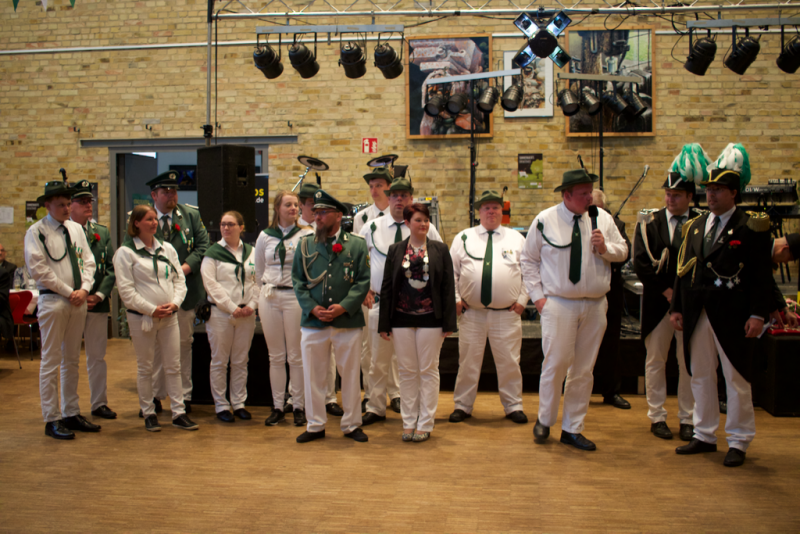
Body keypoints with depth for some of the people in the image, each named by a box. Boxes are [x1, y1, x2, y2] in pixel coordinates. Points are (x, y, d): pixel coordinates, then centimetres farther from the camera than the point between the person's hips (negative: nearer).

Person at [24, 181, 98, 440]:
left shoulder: (76, 229, 13)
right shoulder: (36, 232, -5)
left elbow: (88, 261, 11)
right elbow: (39, 270, -11)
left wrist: (84, 288, -5)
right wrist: (68, 292, -12)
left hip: (79, 301, 6)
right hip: (52, 301, -6)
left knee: (72, 360, 12)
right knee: (51, 361, -2)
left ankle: (71, 414, 21)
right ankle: (51, 420, 5)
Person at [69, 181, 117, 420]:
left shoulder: (102, 233, 11)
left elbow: (111, 268, 7)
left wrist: (99, 295, -6)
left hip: (97, 304, 3)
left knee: (98, 356, 9)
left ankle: (99, 403, 19)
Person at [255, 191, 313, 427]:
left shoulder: (307, 235, -3)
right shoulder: (264, 237, 9)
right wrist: (266, 291, 15)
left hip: (295, 296, -3)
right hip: (270, 298, 4)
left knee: (296, 356, 1)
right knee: (276, 356, 9)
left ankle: (299, 406, 11)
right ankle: (277, 407, 17)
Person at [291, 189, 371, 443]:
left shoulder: (356, 244, 4)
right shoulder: (305, 245, 9)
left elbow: (363, 281, -1)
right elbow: (298, 280, 6)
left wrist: (343, 307, -13)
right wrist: (312, 308, -8)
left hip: (347, 322, -1)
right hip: (313, 322, 2)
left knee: (350, 375, 7)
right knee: (313, 376, 7)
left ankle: (352, 425, 20)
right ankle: (315, 425, 20)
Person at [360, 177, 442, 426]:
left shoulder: (427, 229, 1)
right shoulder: (372, 228, 6)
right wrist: (364, 288, 4)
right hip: (380, 303, 1)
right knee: (379, 361, 8)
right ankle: (376, 408, 20)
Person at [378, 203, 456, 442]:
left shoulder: (440, 250, 3)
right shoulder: (395, 250, 6)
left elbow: (448, 287, 0)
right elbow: (386, 287, 5)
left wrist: (449, 323, -5)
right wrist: (384, 324, 1)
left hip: (430, 319, -1)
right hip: (402, 319, 1)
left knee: (429, 371, 5)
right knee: (407, 371, 8)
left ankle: (425, 424, 15)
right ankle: (408, 422, 19)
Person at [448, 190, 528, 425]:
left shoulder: (516, 238, 8)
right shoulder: (463, 237, 8)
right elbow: (450, 271, 9)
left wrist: (522, 299, 2)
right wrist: (455, 299, 1)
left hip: (507, 314, 0)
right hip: (472, 313, 0)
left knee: (509, 362, 6)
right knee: (468, 362, 7)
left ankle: (513, 406, 21)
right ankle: (463, 406, 20)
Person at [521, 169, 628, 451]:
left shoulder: (602, 219, 5)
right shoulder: (545, 220, -1)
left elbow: (623, 251, 13)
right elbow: (528, 259, 6)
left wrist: (605, 247, -10)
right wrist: (537, 294, -2)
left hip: (595, 306, 3)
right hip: (558, 304, -3)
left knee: (583, 370, 8)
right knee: (555, 364, -6)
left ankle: (572, 429, 20)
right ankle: (544, 421, 17)